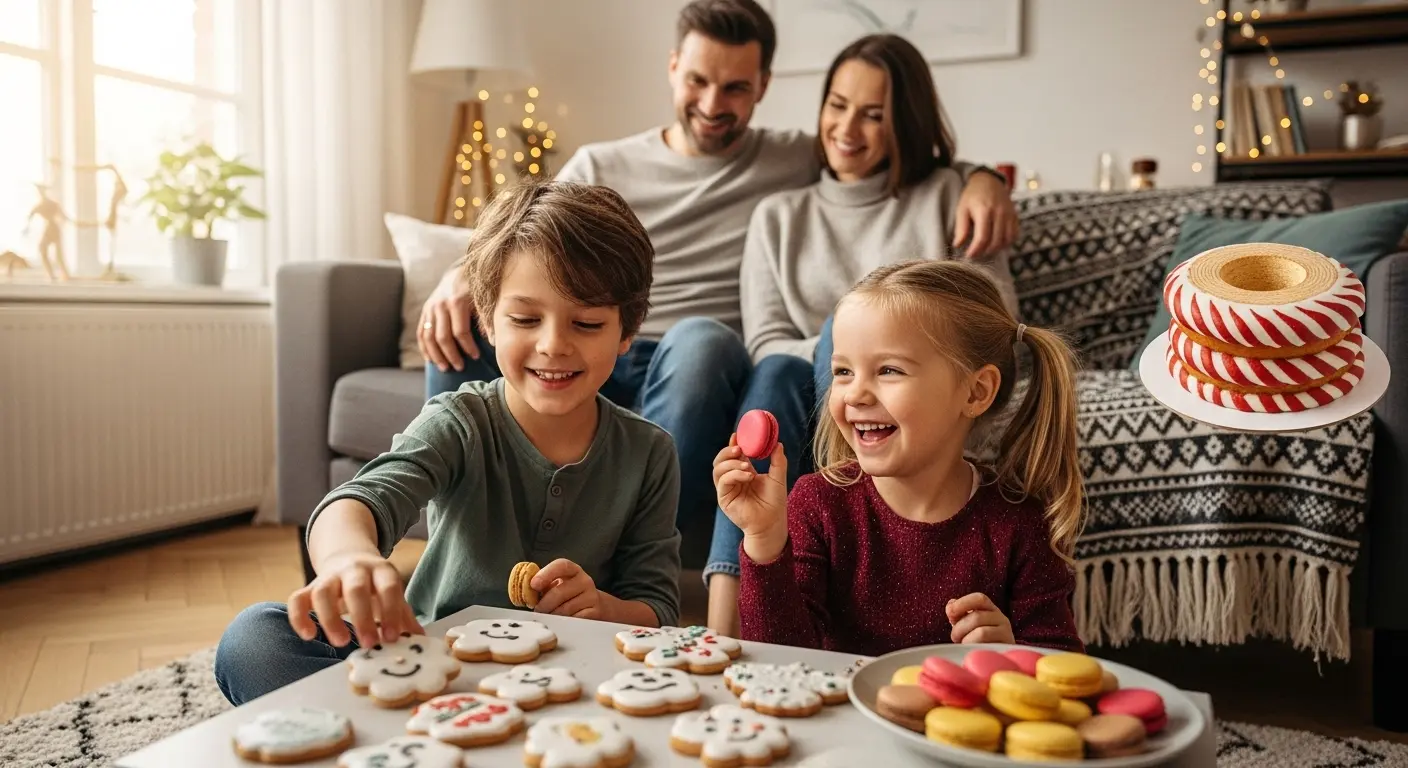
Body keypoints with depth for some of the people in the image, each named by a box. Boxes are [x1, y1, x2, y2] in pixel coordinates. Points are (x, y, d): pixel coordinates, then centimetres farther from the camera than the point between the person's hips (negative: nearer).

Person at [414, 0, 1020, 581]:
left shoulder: (801, 163, 14)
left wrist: (979, 179, -7)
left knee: (700, 341, -38)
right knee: (459, 330, -24)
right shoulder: (600, 168, 17)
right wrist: (458, 280, -14)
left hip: (700, 378, -2)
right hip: (592, 366, 2)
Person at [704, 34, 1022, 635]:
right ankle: (725, 619, -43)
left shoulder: (947, 193, 14)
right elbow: (765, 348, 7)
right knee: (778, 374, -31)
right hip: (806, 404, 1)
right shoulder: (779, 215, 18)